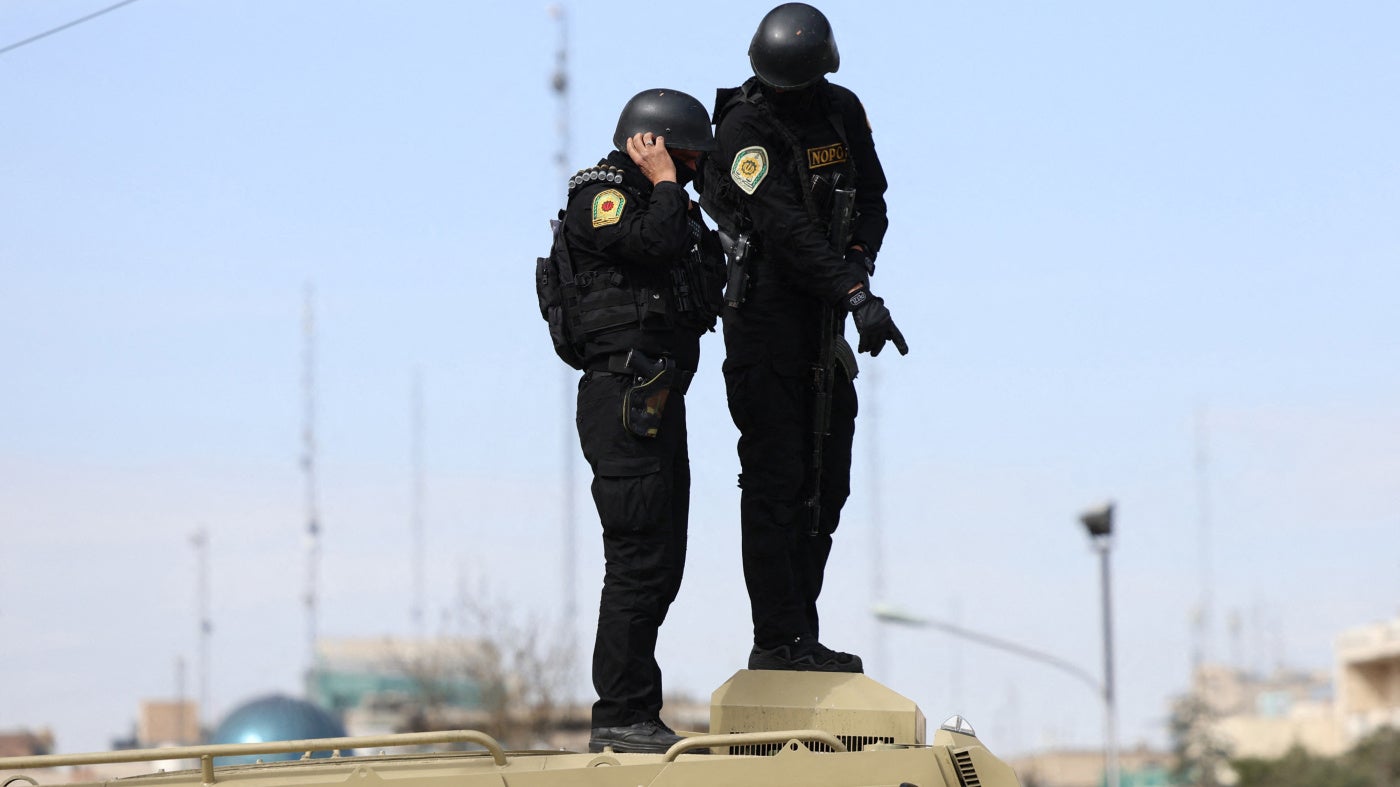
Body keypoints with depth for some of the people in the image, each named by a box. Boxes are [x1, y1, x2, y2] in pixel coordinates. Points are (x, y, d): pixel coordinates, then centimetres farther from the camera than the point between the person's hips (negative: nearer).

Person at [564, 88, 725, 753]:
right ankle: (621, 717, -10)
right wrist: (663, 183, -11)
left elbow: (707, 287, 22)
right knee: (639, 559, -12)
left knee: (659, 565, 12)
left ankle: (630, 718, 17)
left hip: (660, 401, 10)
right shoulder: (599, 199, -6)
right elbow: (657, 243, -24)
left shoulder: (666, 203, 22)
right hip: (624, 396, -10)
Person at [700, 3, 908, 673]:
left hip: (826, 318, 7)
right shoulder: (744, 126, -16)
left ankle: (800, 633, 16)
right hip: (765, 316, -7)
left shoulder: (843, 111, 6)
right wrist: (857, 297, -33)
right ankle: (777, 640, -6)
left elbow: (871, 200, 14)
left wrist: (859, 258, -8)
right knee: (776, 480, -8)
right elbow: (786, 229, -25)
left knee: (827, 483, 9)